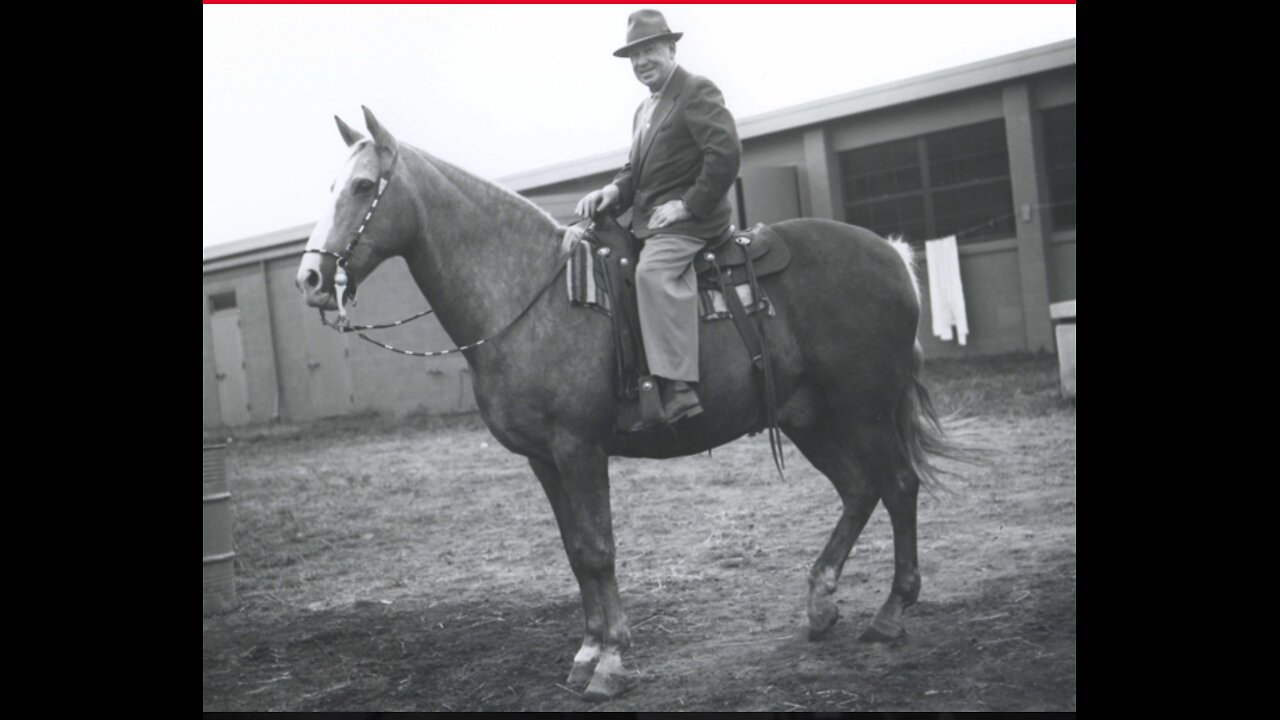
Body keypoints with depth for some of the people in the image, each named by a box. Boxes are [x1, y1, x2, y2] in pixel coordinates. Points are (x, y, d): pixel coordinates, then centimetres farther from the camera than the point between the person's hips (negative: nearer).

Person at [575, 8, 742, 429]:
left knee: (654, 270, -34)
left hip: (688, 219, -10)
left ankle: (678, 388, -43)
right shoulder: (645, 109, 24)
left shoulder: (697, 92, -4)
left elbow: (725, 153, -16)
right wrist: (615, 191, 2)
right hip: (649, 221, 10)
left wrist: (688, 205, -19)